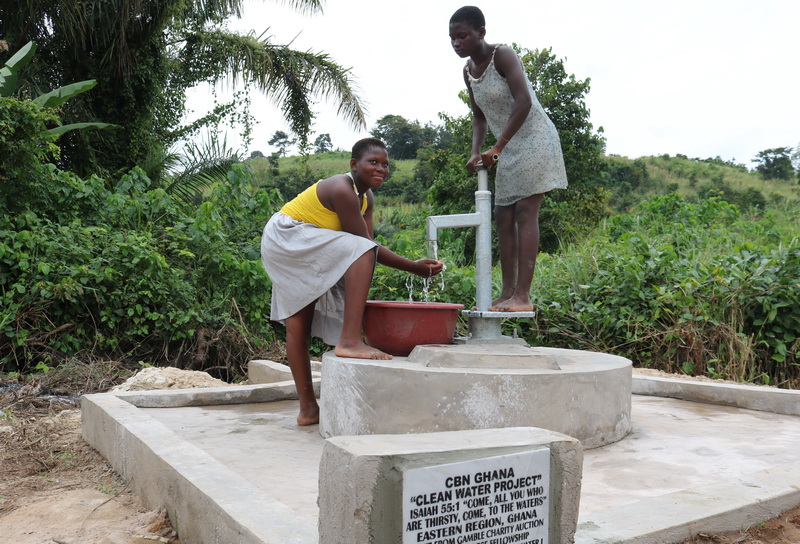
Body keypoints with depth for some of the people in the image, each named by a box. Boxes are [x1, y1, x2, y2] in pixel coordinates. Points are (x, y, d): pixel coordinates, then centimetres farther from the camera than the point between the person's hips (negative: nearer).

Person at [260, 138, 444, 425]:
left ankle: (308, 408, 16)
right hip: (288, 237, -10)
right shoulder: (342, 190, -23)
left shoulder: (366, 197, 6)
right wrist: (413, 267, -19)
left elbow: (370, 247, -2)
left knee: (298, 321, 10)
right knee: (361, 251, -28)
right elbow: (366, 244, -23)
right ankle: (350, 340, -33)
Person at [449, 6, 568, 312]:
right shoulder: (469, 70, 7)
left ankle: (523, 296, -14)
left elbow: (523, 102, -27)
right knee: (504, 216, 4)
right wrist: (476, 152, -1)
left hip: (533, 138, -8)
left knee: (525, 212, -13)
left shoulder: (502, 55, -16)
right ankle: (508, 293, 7)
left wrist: (497, 147, -27)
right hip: (508, 148, 9)